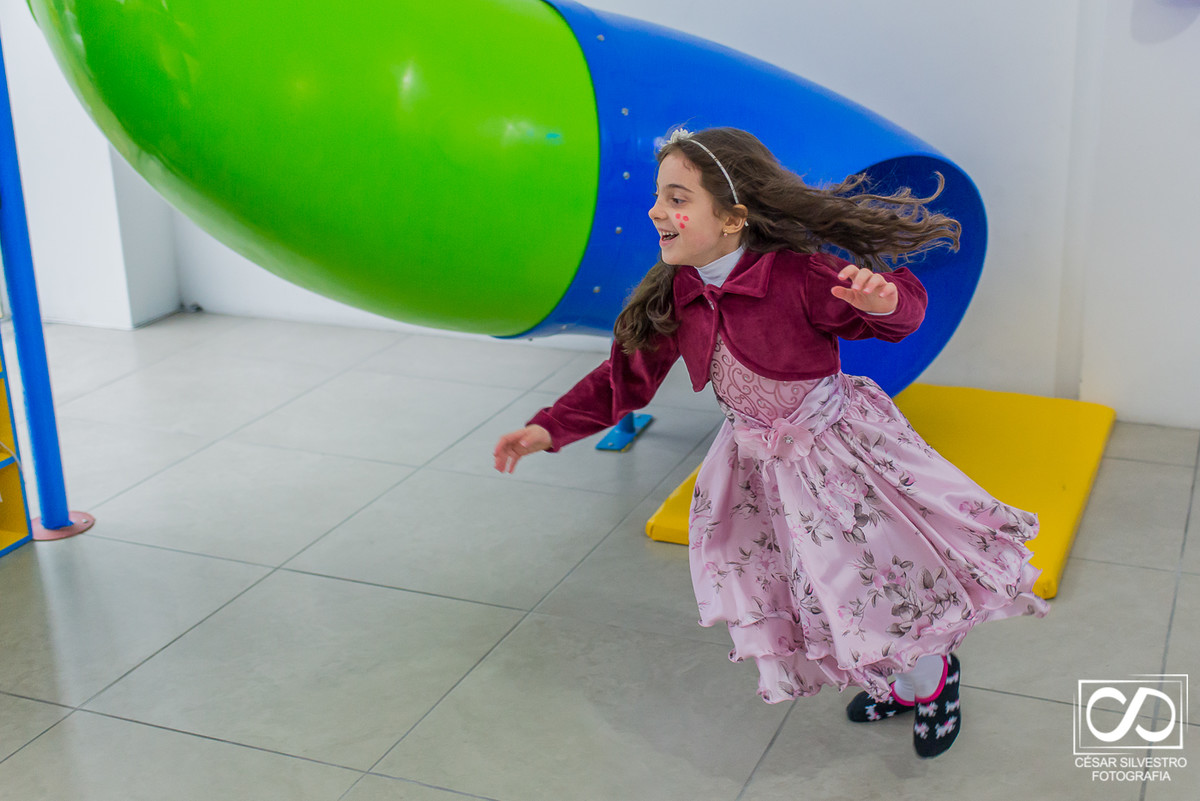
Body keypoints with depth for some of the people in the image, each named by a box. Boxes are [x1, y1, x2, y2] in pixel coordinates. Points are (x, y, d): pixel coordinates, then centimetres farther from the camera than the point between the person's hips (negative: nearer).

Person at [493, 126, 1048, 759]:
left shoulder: (796, 274, -26)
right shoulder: (674, 297, -9)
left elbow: (901, 310, -19)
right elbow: (626, 374, 0)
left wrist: (884, 297, -43)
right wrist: (551, 428, -7)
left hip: (837, 446, -6)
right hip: (758, 464, 6)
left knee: (885, 576, 6)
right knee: (807, 588, 17)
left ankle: (933, 679, 41)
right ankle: (892, 683, 47)